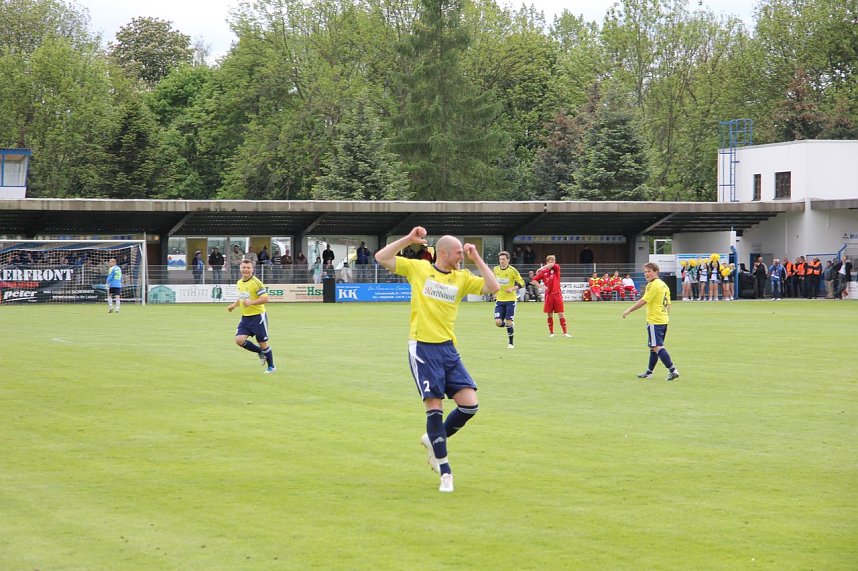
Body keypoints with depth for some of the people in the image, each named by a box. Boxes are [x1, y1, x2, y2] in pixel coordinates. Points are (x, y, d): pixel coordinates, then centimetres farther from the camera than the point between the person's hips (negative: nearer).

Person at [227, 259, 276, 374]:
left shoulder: (256, 282, -14)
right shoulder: (239, 283, 10)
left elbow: (265, 298, -20)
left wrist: (251, 302, -30)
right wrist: (234, 305, 10)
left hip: (258, 316, -7)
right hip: (245, 317, 7)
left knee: (263, 343, 1)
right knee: (239, 340, -9)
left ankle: (271, 367, 20)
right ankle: (261, 352, 14)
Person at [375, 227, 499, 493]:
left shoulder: (462, 278, 10)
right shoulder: (417, 268, 4)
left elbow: (493, 287, 2)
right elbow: (381, 258, 2)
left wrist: (477, 259, 1)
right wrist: (408, 239, -4)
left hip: (448, 348, 4)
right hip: (422, 348, -4)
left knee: (470, 405, -6)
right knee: (435, 406, -8)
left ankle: (434, 439, 21)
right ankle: (445, 472, 1)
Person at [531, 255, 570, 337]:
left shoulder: (556, 268, -1)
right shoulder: (543, 272, 1)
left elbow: (552, 265, -23)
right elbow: (534, 280, 4)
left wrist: (541, 268, -15)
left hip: (557, 295, -1)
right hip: (548, 295, 1)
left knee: (561, 314, -2)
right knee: (550, 315, 6)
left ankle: (565, 332, 1)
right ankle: (551, 332, 16)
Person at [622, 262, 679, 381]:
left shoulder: (653, 285, -15)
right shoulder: (664, 285, 14)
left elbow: (643, 301, -18)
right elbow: (668, 304, 18)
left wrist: (629, 310, -10)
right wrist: (667, 319, 25)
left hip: (654, 321, -10)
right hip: (663, 320, 10)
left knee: (657, 347, -12)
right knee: (654, 347, 17)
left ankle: (672, 370, -20)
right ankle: (649, 372, 27)